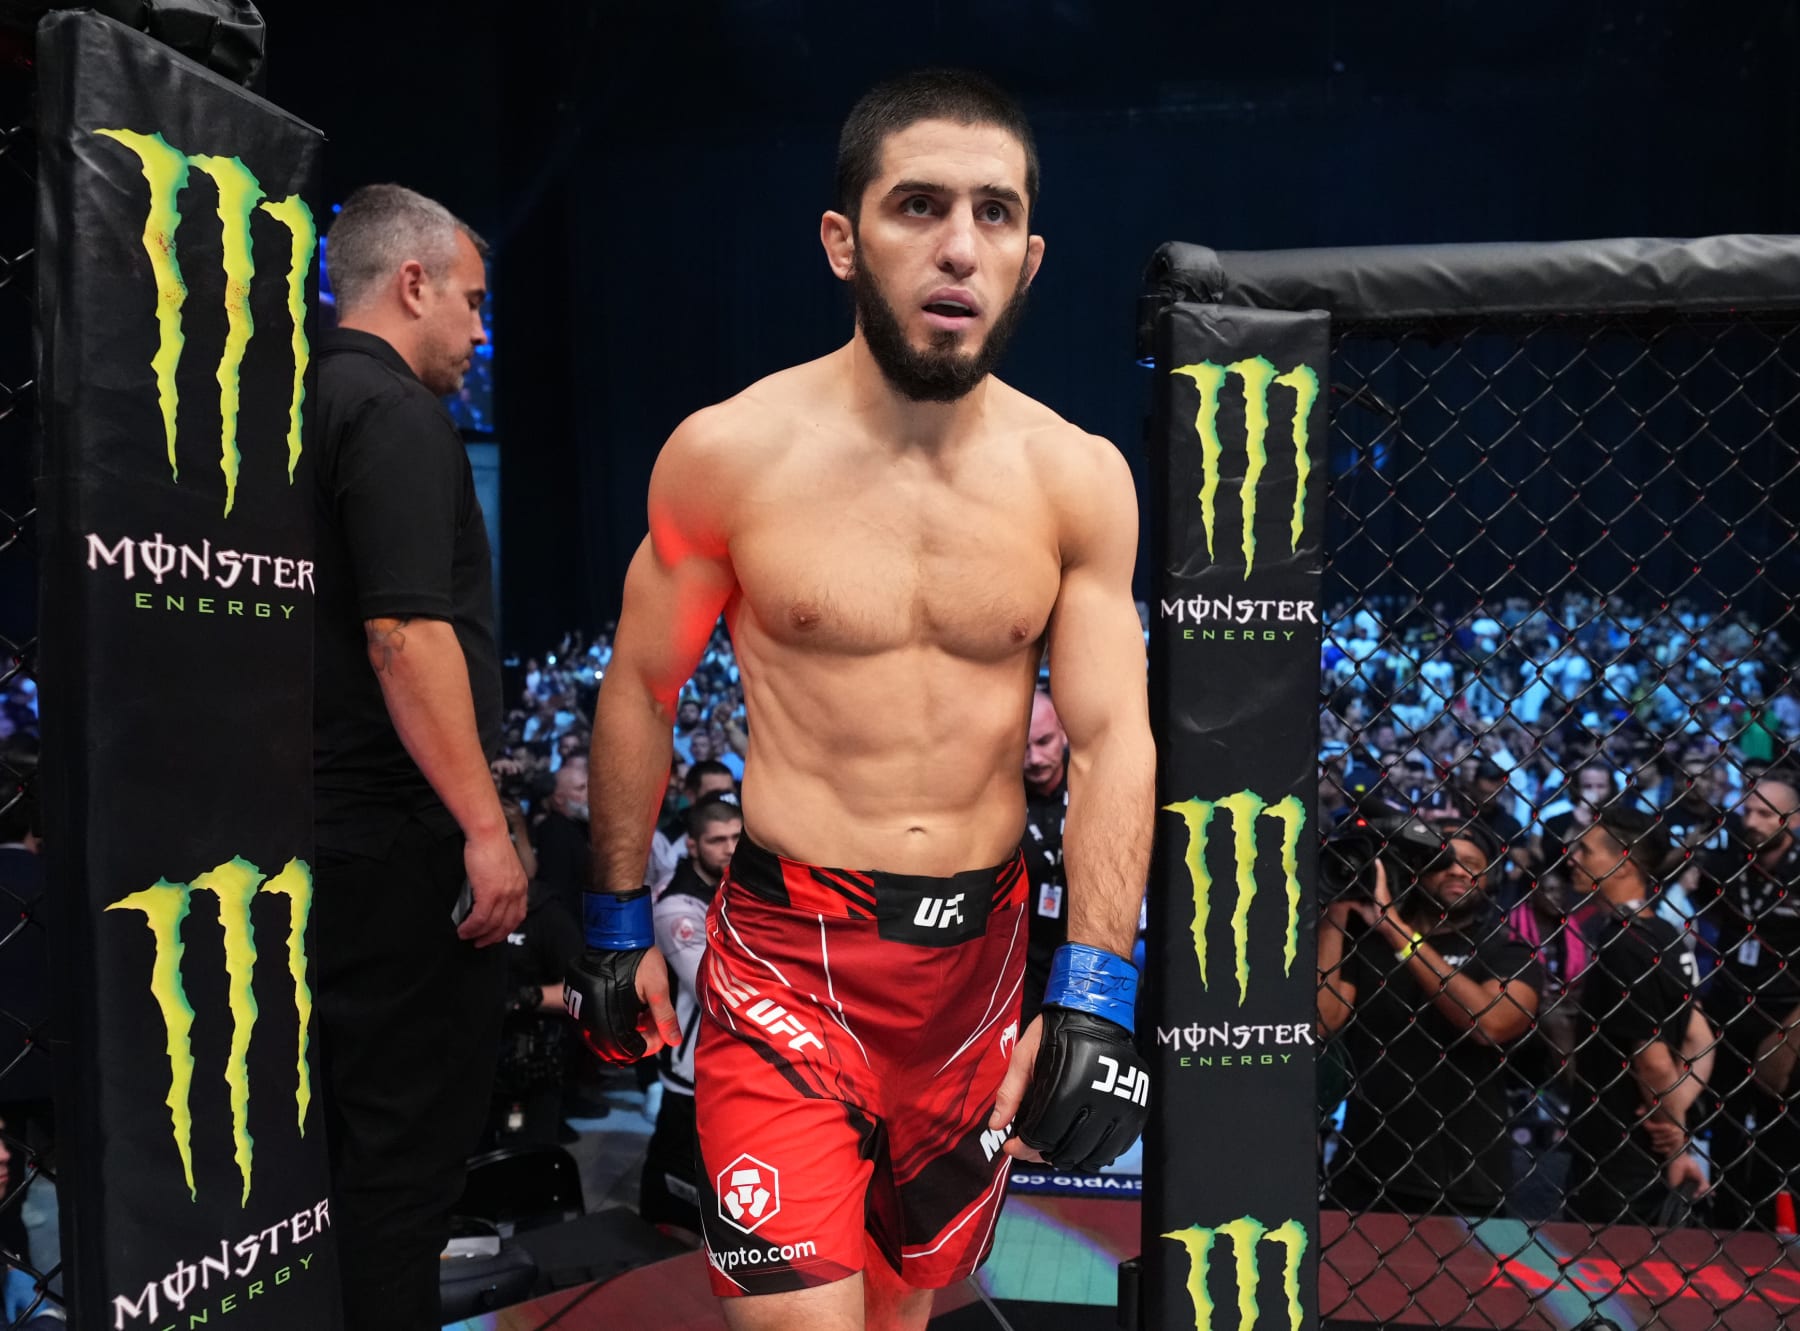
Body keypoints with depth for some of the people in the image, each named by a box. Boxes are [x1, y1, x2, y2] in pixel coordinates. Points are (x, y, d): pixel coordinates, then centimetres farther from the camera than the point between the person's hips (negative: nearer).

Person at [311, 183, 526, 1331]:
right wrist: (486, 827, -21)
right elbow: (406, 634, -23)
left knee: (358, 1124, 19)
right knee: (412, 1137, 1)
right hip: (404, 841, -10)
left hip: (330, 834, 10)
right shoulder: (396, 415, -13)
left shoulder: (314, 404, 16)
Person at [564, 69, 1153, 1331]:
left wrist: (1095, 993, -14)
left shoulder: (1079, 478, -4)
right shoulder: (728, 455, -9)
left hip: (982, 949, 3)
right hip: (789, 953, -3)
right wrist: (619, 926, 6)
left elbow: (1112, 739, -6)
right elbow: (641, 693, 1)